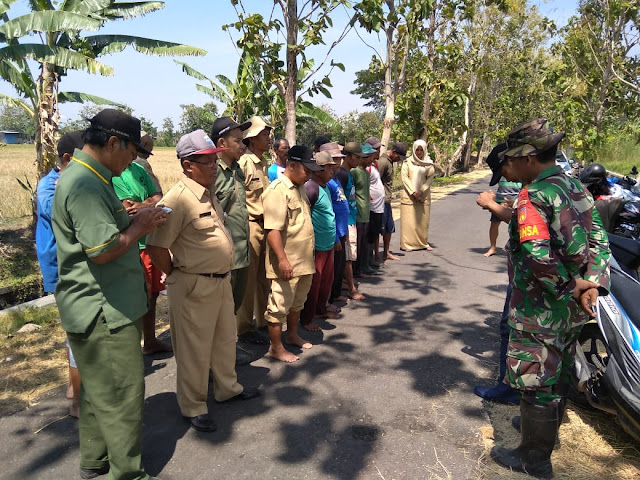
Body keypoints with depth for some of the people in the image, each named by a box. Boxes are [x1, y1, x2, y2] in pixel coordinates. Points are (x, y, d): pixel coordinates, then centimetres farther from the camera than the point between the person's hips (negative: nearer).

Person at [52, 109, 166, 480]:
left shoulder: (91, 178, 12)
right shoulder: (85, 185, -22)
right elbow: (103, 249, -27)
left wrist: (136, 220, 7)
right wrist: (140, 227, -13)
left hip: (104, 307, 11)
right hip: (103, 310, -11)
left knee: (100, 390, 22)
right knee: (122, 394, 3)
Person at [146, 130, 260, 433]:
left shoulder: (209, 193, 8)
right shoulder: (178, 199, -21)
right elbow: (156, 247, -22)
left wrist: (223, 273, 15)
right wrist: (179, 279, -9)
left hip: (221, 280, 9)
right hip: (194, 286, -9)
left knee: (225, 338, 23)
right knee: (195, 349, 7)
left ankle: (227, 387, 43)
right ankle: (193, 407, 25)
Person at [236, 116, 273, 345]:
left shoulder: (263, 163, 15)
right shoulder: (243, 163, -12)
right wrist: (255, 216, -16)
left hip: (265, 225, 8)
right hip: (250, 225, -8)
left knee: (263, 276, 16)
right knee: (248, 279, 0)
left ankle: (262, 320, 30)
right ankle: (244, 327, 12)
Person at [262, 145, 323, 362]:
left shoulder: (300, 188, 13)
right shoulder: (277, 191, -17)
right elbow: (272, 229, -24)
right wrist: (282, 259, -29)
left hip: (303, 261, 10)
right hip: (286, 263, -9)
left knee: (297, 302, 23)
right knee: (279, 306, 3)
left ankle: (292, 335, 40)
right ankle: (276, 348, 15)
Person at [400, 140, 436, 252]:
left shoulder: (429, 164, 8)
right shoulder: (407, 162, 3)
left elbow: (430, 178, 0)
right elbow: (404, 177, -4)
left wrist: (420, 191, -13)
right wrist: (413, 192, -13)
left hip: (424, 195, 2)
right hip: (409, 195, -2)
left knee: (423, 220, 5)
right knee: (409, 220, -4)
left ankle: (423, 242, 15)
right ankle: (407, 244, 0)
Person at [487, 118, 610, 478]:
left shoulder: (533, 195, -22)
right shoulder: (576, 188, 6)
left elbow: (537, 255, -34)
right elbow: (599, 241, 4)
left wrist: (568, 287, -20)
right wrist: (593, 284, -5)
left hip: (541, 310, -9)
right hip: (573, 311, 9)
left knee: (536, 381, 6)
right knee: (559, 374, 24)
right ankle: (548, 431, 46)